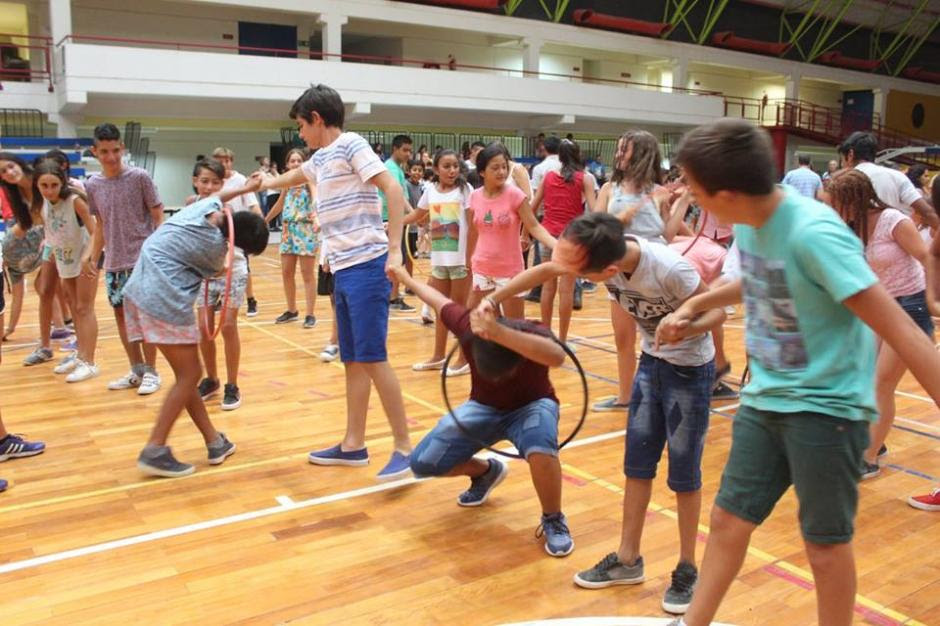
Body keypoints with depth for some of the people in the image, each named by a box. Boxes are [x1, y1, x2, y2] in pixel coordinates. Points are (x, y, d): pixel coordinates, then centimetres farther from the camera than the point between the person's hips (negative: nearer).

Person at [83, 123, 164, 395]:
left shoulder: (140, 177, -8)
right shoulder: (92, 185, 5)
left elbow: (158, 217, -6)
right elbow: (101, 226, 14)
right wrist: (91, 255, 5)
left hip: (143, 260, -5)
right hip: (113, 263, 5)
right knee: (121, 314, 10)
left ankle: (150, 372, 11)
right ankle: (137, 370, 22)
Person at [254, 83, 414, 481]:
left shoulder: (350, 143, -5)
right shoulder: (320, 160, 19)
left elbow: (394, 190, -16)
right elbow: (293, 177, 40)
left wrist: (395, 249, -22)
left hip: (366, 266, -9)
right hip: (342, 270, 9)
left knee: (372, 358, -10)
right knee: (353, 361, 10)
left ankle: (404, 448, -3)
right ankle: (353, 445, 18)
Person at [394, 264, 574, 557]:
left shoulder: (534, 336, -36)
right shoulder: (468, 326, -29)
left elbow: (557, 356, -61)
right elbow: (440, 301, -7)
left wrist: (499, 334, -73)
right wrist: (406, 278, 11)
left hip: (530, 405, -3)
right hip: (484, 406, 4)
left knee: (541, 449, -38)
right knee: (422, 463, -7)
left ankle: (554, 522, -9)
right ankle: (486, 471, 22)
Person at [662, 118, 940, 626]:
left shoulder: (813, 233, -27)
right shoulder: (749, 220, -3)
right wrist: (695, 304, 20)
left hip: (826, 407, -7)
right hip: (765, 398, 7)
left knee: (825, 542, 9)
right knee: (728, 518, 13)